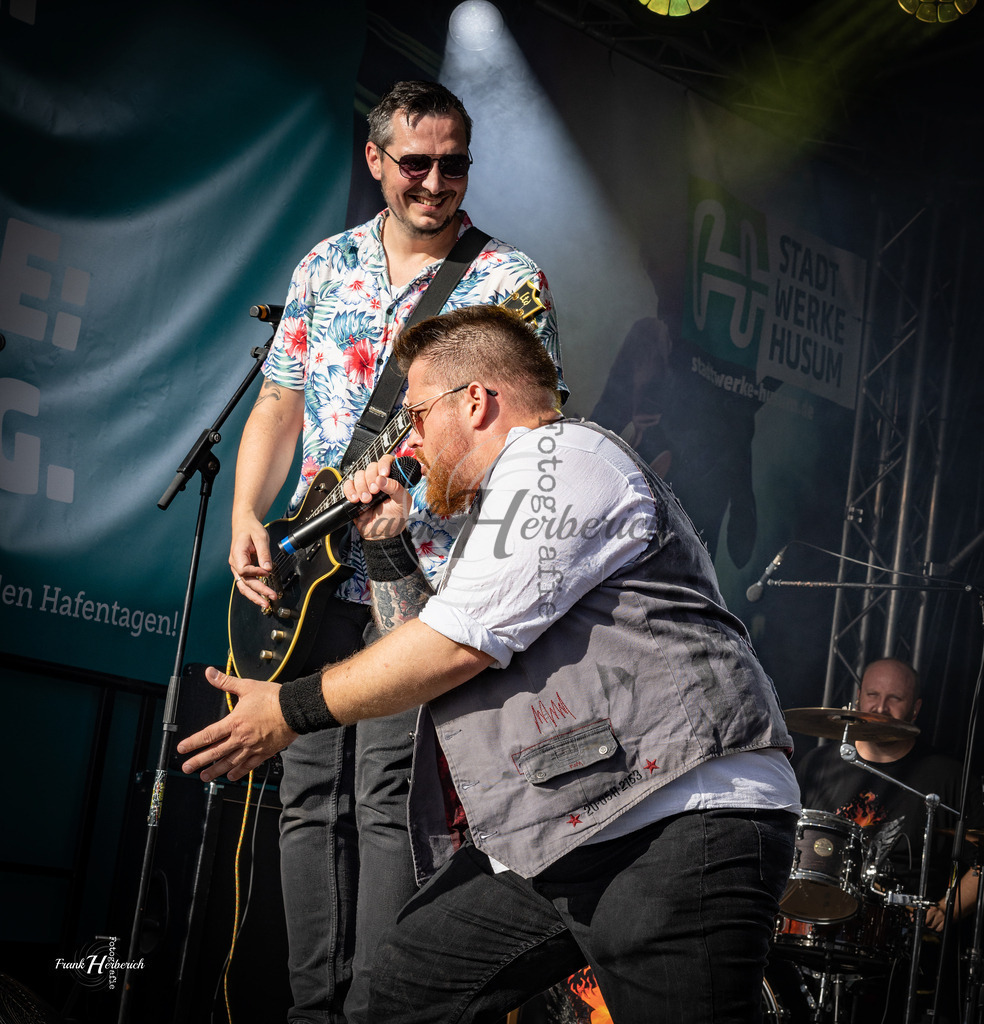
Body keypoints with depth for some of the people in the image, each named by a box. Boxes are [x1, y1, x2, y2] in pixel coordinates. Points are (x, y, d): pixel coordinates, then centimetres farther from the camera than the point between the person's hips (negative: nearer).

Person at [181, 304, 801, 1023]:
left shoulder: (561, 458, -5)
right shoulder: (503, 507, 28)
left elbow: (459, 644, -13)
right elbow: (431, 658, 34)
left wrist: (291, 710, -3)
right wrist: (388, 546, 24)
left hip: (682, 828, -10)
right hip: (556, 845, 10)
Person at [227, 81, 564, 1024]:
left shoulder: (507, 279, 0)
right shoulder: (325, 267, 13)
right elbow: (278, 404, 15)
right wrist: (247, 518, 0)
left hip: (423, 574, -5)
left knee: (385, 799, -9)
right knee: (308, 796, 6)